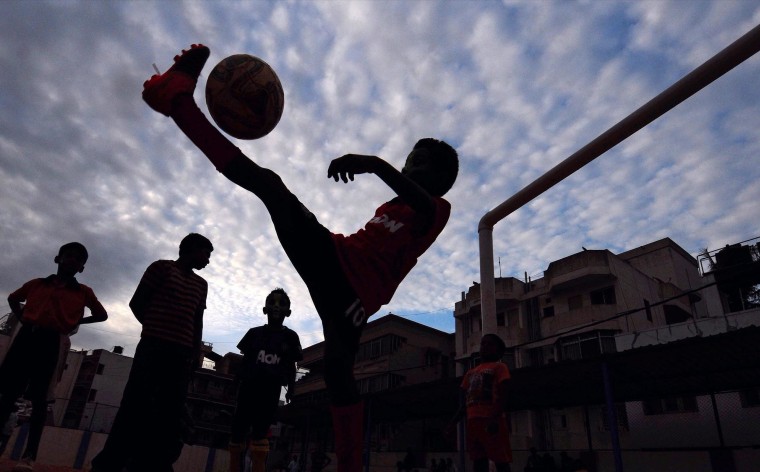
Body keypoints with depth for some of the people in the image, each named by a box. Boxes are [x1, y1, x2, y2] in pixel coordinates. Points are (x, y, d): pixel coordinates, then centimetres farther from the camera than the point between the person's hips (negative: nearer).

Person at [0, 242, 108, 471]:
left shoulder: (83, 292, 11)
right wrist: (21, 318, 15)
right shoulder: (36, 284, 16)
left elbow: (102, 315, 18)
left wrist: (76, 322, 7)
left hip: (50, 341, -2)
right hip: (26, 336, 2)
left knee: (39, 397, -4)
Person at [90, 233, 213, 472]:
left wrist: (197, 352, 8)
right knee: (135, 406, -9)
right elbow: (137, 303, 4)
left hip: (182, 353, 5)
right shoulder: (161, 267, 5)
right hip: (153, 347, -5)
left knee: (171, 413, -2)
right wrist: (156, 329, 6)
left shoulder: (201, 285, 21)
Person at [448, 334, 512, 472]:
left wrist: (495, 418, -23)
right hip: (473, 421, 6)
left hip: (492, 420, -6)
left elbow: (502, 395, -8)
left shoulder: (499, 367, 5)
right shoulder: (470, 372, 23)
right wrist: (453, 423, 14)